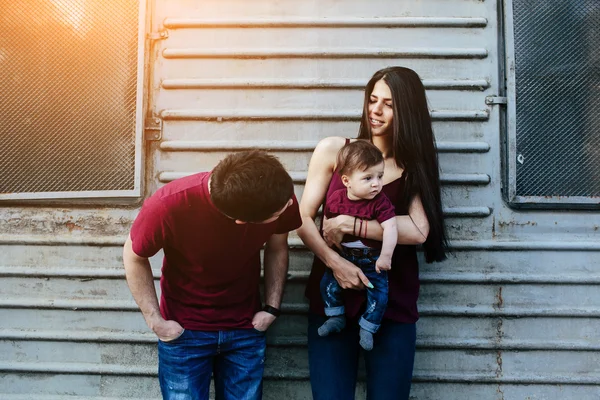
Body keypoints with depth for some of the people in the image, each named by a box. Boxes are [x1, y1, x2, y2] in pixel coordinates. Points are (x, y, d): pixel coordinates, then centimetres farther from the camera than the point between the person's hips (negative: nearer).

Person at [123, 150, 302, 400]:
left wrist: (272, 307, -5)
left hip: (246, 328, 2)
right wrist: (155, 321, -11)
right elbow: (134, 258, -10)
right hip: (184, 331, -2)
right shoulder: (169, 206, -30)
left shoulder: (279, 194, -22)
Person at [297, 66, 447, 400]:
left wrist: (350, 224, -16)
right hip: (332, 300, -1)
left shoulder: (415, 165, 4)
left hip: (393, 306, 1)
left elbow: (417, 231, -12)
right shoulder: (333, 151, 1)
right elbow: (303, 219, -1)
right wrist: (335, 262, -15)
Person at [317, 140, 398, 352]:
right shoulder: (335, 199, -11)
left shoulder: (380, 202, -20)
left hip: (372, 260, -2)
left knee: (379, 292, -9)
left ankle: (367, 327, 11)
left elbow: (390, 228, -28)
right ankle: (336, 317, 16)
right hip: (343, 257, 2)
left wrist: (385, 256, -37)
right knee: (328, 283, -5)